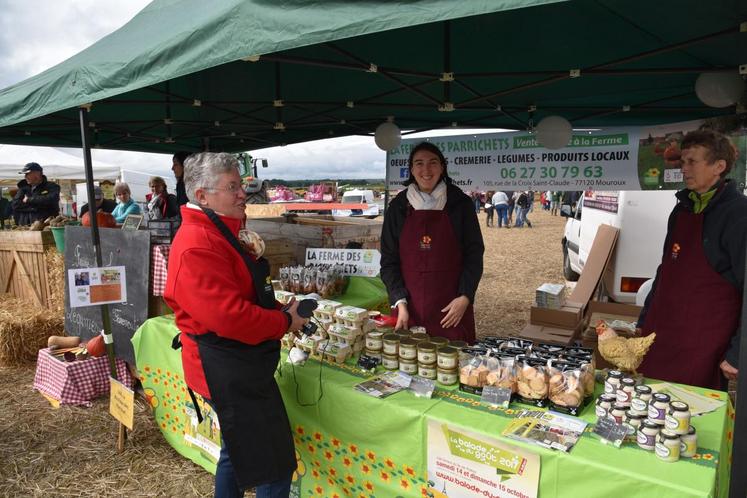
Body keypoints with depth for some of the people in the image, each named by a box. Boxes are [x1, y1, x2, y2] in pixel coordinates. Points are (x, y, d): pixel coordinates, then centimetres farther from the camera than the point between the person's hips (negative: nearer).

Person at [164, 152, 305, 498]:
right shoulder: (197, 245, -23)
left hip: (239, 366, 11)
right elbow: (230, 317, -29)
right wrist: (285, 322, -14)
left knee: (238, 453, 26)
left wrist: (281, 310, 3)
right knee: (275, 467, -1)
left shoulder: (217, 232, 12)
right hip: (229, 374, -11)